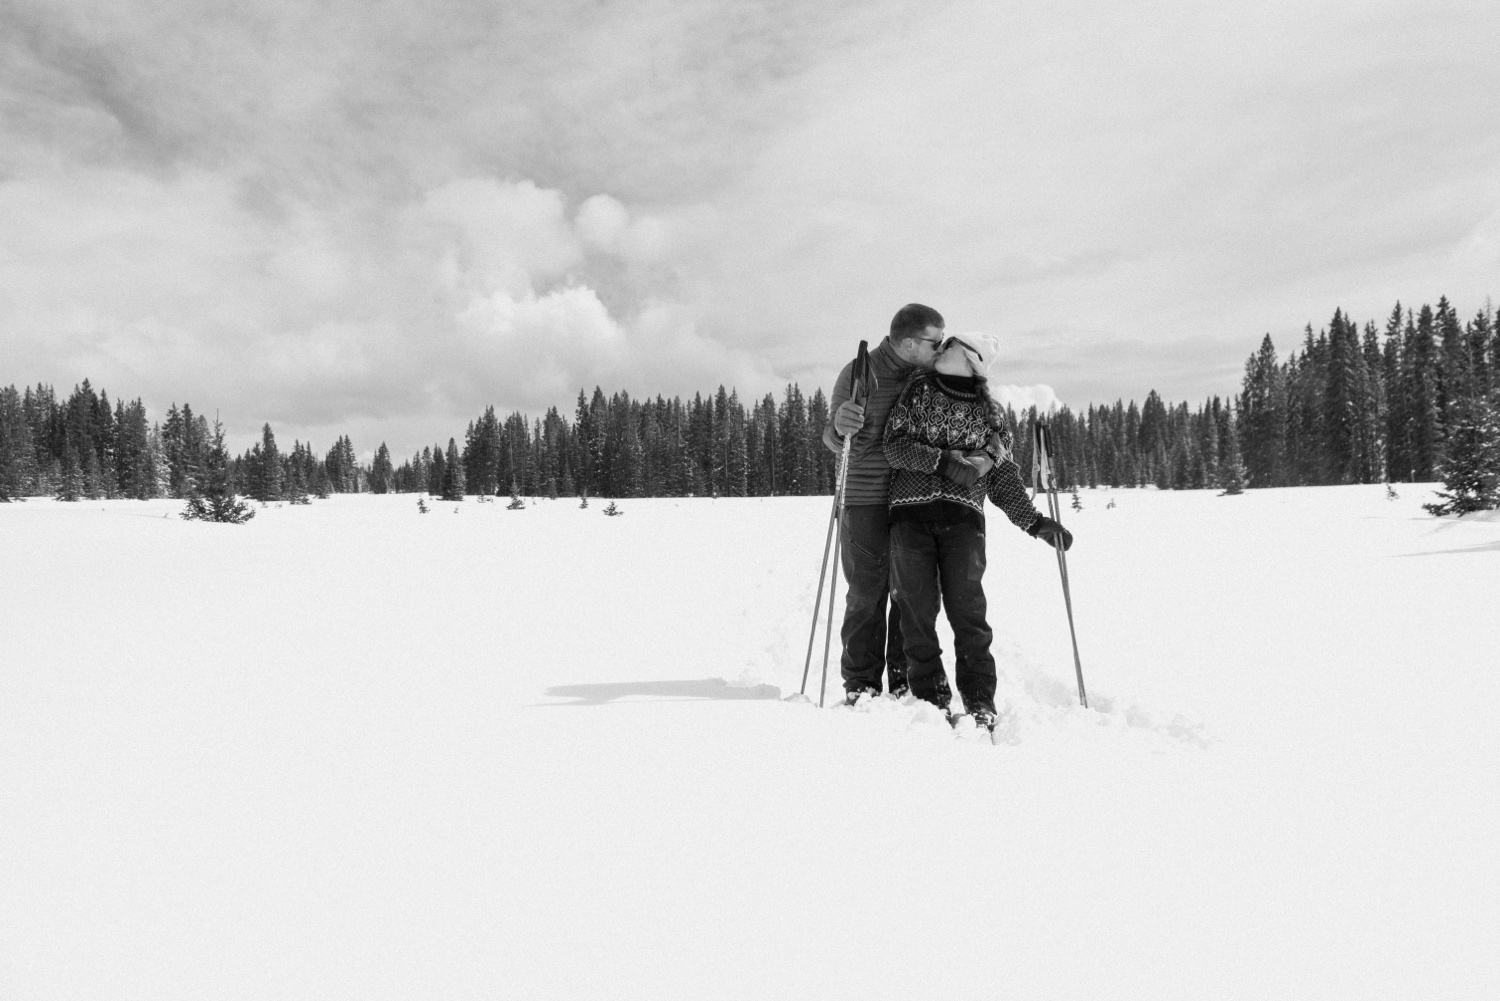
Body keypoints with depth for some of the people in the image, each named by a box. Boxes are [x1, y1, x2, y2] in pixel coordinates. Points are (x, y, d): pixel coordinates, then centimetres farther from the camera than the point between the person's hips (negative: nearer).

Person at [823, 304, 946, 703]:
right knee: (867, 595, 0)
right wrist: (838, 426, -27)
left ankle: (905, 679, 20)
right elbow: (836, 442, -6)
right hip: (867, 503, -4)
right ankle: (860, 682, 12)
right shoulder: (860, 373, -6)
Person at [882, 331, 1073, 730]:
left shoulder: (990, 412, 13)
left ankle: (980, 702, 3)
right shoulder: (917, 390, 11)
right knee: (916, 609, -1)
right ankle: (930, 698, 10)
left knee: (967, 608, -7)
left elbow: (1004, 477, 16)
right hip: (911, 511, 0)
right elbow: (895, 445, 1)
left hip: (963, 517, 0)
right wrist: (943, 460, -12)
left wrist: (1035, 522, 8)